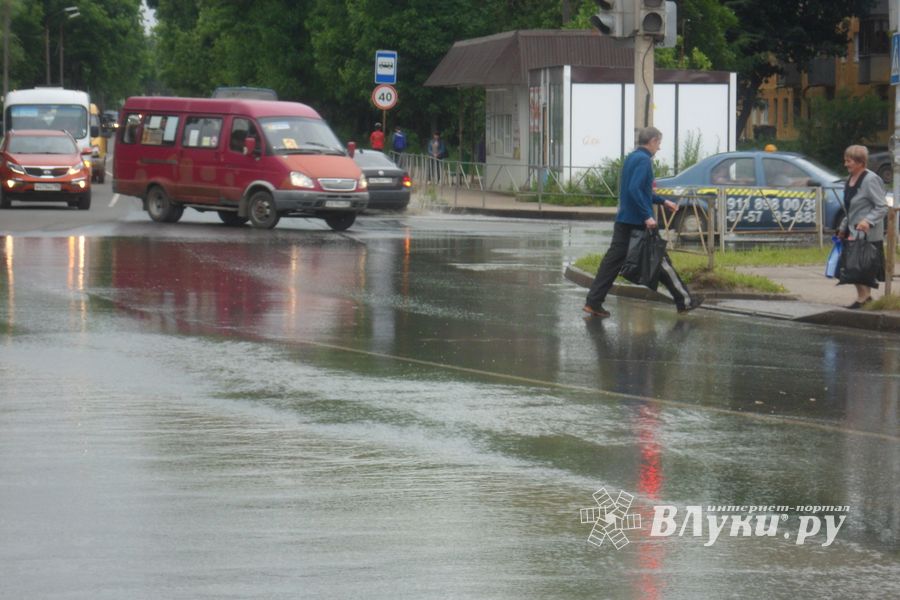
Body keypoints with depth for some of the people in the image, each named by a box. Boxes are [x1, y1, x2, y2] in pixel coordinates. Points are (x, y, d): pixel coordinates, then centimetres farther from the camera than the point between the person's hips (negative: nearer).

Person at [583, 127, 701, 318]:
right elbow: (635, 189, -25)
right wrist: (647, 216, -26)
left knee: (613, 259, 4)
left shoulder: (631, 158, 16)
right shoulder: (643, 160, -14)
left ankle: (593, 302, -3)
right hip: (639, 222, -9)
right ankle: (684, 301, 10)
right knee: (661, 261, 1)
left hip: (623, 220, 9)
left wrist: (663, 201, 29)